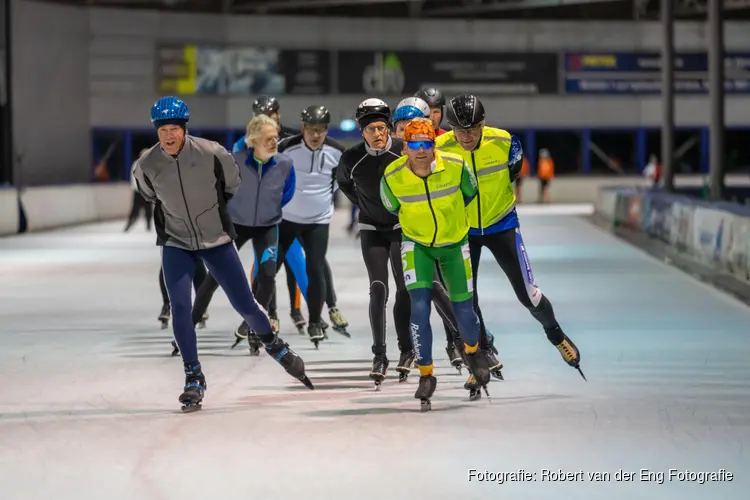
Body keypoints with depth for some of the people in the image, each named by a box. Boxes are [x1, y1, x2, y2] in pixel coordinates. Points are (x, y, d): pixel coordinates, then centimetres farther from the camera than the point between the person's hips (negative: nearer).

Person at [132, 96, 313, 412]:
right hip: (176, 245, 1)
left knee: (245, 305, 2)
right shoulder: (146, 166, -13)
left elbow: (232, 183, 5)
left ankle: (274, 346, 30)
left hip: (217, 241, -1)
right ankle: (194, 378, -2)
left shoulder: (211, 154, -17)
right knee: (180, 309, -13)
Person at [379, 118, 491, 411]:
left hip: (454, 243, 1)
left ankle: (472, 351, 37)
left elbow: (470, 192, 2)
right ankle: (426, 374, 0)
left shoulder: (455, 167, -23)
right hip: (417, 244, -1)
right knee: (420, 307, -15)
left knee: (463, 310, 3)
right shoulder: (392, 176, -22)